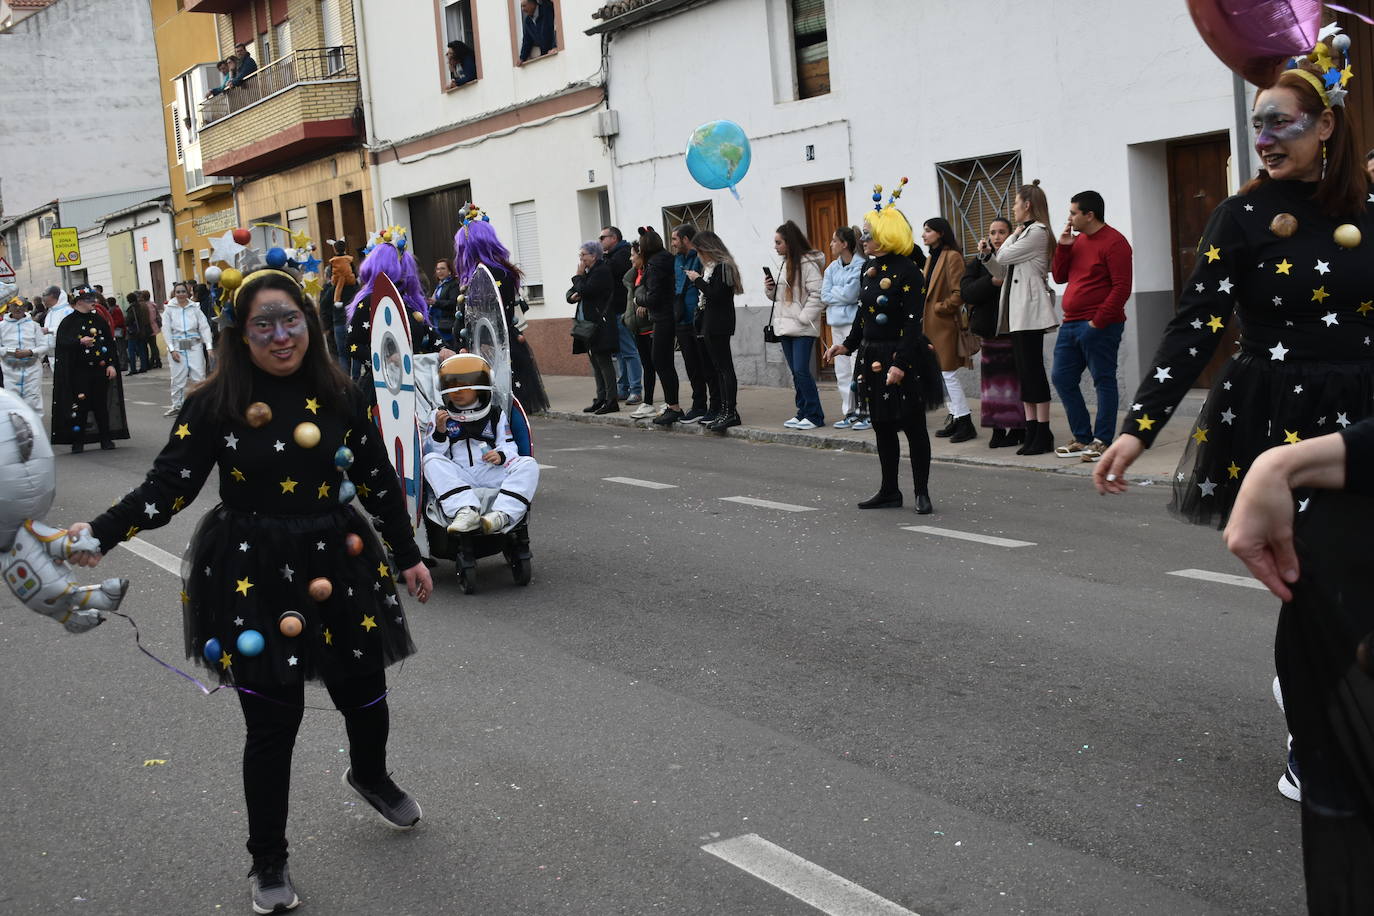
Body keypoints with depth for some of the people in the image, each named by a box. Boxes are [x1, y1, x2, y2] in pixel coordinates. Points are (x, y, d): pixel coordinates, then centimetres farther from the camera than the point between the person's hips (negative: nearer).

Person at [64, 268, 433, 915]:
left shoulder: (341, 397, 0)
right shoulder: (215, 403, -8)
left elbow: (378, 481, 8)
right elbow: (168, 487, -9)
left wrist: (408, 556, 13)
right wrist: (99, 533, -22)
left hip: (337, 565, 3)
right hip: (252, 576, -3)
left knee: (365, 695, 12)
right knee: (272, 719, 1)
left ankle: (369, 775, 50)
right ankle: (268, 861, 22)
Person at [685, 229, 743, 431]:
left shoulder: (723, 267, -11)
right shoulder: (710, 267, 18)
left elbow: (715, 294, -20)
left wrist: (698, 280, -11)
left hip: (719, 326, -10)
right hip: (709, 325, 10)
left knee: (724, 368, -9)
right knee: (718, 369, 9)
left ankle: (731, 412, -9)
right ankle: (724, 410, 12)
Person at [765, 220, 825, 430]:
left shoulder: (807, 263, -11)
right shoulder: (784, 264, 17)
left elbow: (817, 294, -17)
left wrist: (803, 318, -19)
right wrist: (770, 288, 4)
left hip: (803, 328, -8)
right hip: (785, 326, 8)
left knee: (801, 371, -11)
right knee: (796, 373, 10)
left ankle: (814, 415, -4)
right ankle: (803, 413, 16)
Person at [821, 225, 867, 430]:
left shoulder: (861, 265, -9)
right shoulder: (832, 267, 13)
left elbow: (850, 294, -16)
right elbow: (824, 296, 6)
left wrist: (833, 291, -1)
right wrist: (841, 292, -7)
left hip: (855, 322, -8)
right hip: (837, 323, 8)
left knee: (858, 369, -8)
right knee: (842, 371, 10)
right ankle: (848, 412, 18)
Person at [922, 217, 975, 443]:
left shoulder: (952, 257, -11)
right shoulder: (931, 259, 16)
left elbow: (959, 293, -18)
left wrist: (939, 308, -12)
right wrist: (923, 315, 10)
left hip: (945, 324, -9)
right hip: (931, 324, 9)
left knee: (948, 373, -7)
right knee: (944, 375, 12)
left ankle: (965, 422, -2)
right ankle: (955, 418, 18)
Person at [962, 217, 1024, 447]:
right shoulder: (979, 262, 11)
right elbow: (966, 292, -3)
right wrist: (992, 282, -17)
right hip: (990, 330, 3)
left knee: (1017, 377, -3)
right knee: (994, 377, 2)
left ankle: (1019, 427, 5)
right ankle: (998, 428, 7)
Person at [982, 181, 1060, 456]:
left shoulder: (1037, 232, -8)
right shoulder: (1025, 233, 21)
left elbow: (1005, 256, -12)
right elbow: (1002, 271, 21)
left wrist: (1015, 234, 5)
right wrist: (987, 255, 4)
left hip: (1030, 311, -10)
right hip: (1017, 312, 10)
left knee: (1033, 369, -9)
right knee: (1024, 372, 7)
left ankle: (1043, 433, -6)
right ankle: (1032, 431, 8)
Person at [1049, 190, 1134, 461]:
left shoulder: (1113, 242, -10)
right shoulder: (1077, 240, 15)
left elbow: (1122, 287, -16)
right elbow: (1059, 276, 17)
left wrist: (1098, 321, -18)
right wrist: (1063, 247, 3)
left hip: (1099, 326, -9)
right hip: (1071, 324, 9)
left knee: (1103, 381, -2)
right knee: (1062, 378, 9)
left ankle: (1102, 441, 2)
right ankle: (1082, 438, 16)